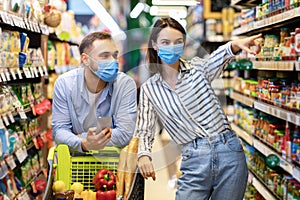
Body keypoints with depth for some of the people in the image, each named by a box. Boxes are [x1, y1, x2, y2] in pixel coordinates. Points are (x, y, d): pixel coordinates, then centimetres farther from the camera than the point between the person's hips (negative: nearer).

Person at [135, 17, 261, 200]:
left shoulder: (198, 68, 4)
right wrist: (143, 155, -17)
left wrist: (235, 45, -41)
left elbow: (217, 60, -18)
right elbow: (144, 130, 5)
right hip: (194, 161, 0)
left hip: (229, 152, 0)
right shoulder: (149, 89, 7)